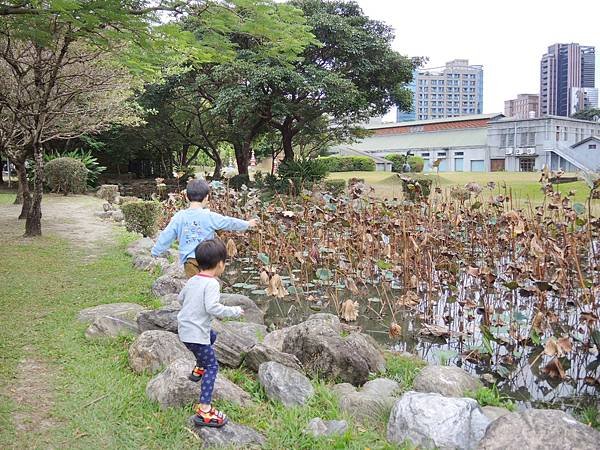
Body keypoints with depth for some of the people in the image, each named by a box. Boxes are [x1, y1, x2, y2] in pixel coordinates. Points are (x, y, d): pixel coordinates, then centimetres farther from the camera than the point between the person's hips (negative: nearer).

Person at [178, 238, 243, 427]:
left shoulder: (193, 280, 7)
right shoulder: (211, 283, -18)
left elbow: (181, 298, 21)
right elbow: (212, 307, -28)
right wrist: (234, 311, -17)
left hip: (184, 329, 9)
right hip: (196, 334, -9)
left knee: (212, 335, 34)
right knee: (212, 366, -4)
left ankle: (198, 369, 46)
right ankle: (204, 410, -12)